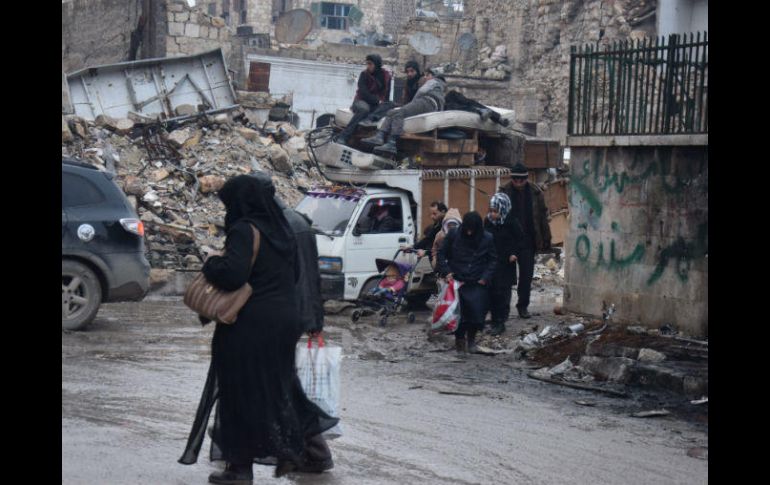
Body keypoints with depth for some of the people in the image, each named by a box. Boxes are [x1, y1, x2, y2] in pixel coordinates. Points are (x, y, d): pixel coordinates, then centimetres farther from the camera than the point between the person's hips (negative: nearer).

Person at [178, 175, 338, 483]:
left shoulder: (245, 230, -15)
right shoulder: (281, 230, 12)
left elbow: (232, 273, -26)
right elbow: (294, 275, 22)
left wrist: (211, 265, -8)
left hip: (250, 325, -8)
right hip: (285, 319, 8)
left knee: (243, 392, 1)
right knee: (278, 385, 19)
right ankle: (302, 449, 22)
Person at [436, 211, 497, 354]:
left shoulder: (487, 239, -2)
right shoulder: (453, 235, -4)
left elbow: (493, 260, 6)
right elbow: (441, 254, 5)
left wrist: (486, 277, -6)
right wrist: (446, 271, -7)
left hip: (478, 283, 0)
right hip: (457, 281, 0)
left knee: (477, 311, -5)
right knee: (458, 312, -4)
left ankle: (471, 339, 17)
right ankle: (459, 338, 17)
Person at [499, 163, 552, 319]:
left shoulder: (535, 193, 0)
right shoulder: (504, 192, -5)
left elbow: (543, 217, 5)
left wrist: (546, 239, 5)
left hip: (528, 241, 1)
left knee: (526, 274, 5)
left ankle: (523, 306, 17)